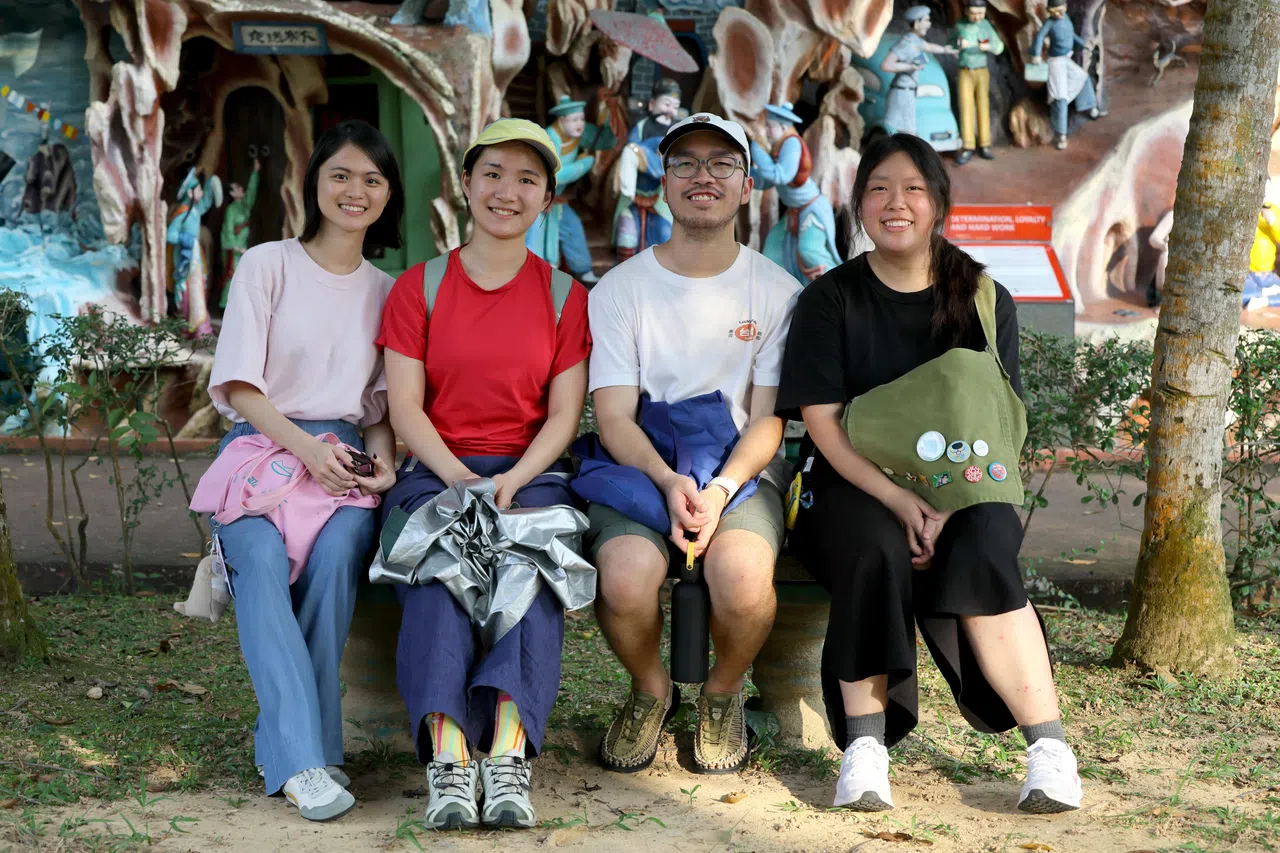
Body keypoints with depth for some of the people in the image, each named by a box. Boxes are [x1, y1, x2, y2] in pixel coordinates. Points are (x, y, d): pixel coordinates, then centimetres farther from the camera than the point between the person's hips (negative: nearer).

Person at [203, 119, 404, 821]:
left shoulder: (387, 290, 18)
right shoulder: (268, 265, 7)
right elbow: (239, 384, -2)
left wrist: (382, 461, -5)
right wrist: (304, 445, -17)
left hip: (345, 456, 2)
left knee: (336, 549, -32)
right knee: (262, 557, -34)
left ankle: (285, 735, -22)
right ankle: (303, 761, -37)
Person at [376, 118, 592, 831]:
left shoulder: (566, 295, 13)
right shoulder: (419, 286, 11)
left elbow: (564, 415, 4)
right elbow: (406, 407, 2)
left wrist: (510, 482, -15)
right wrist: (460, 480, -15)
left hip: (531, 472, 0)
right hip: (436, 471, 0)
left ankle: (508, 752, -44)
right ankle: (449, 754, -43)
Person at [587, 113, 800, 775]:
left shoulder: (777, 291, 5)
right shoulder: (620, 289, 4)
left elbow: (767, 420, 0)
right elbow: (613, 417, -3)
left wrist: (720, 488, -19)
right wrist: (670, 481, -22)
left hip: (742, 473, 0)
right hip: (640, 470, 0)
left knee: (742, 579, -33)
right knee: (623, 577, -32)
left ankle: (723, 691, 3)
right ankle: (651, 689, 4)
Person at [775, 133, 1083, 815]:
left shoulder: (985, 301, 8)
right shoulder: (830, 299, 5)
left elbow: (994, 424, -1)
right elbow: (821, 420, -6)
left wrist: (950, 506, -20)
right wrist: (900, 500, -21)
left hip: (964, 490, 1)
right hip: (855, 489, -1)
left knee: (979, 551, -32)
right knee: (879, 550, -35)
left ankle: (1049, 746, -30)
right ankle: (864, 747, -30)